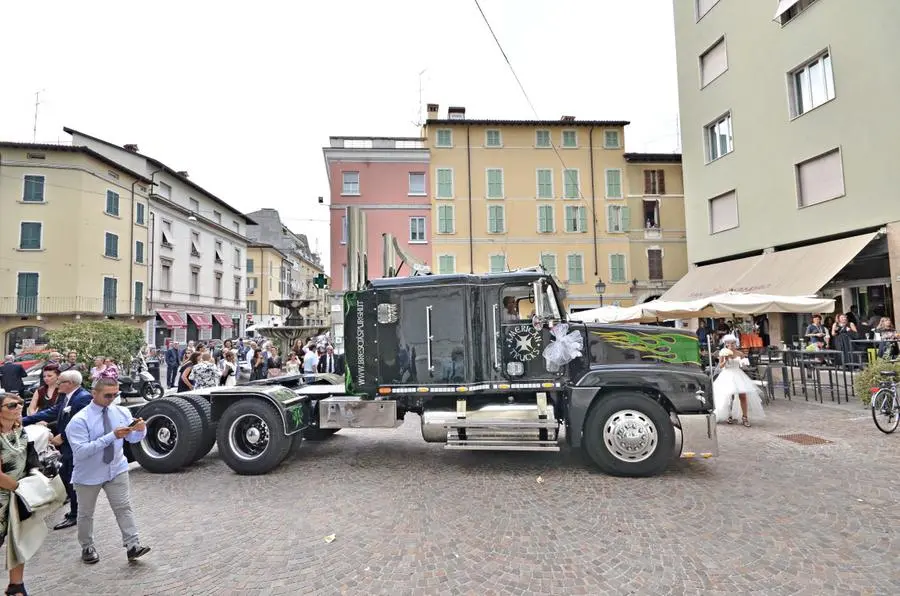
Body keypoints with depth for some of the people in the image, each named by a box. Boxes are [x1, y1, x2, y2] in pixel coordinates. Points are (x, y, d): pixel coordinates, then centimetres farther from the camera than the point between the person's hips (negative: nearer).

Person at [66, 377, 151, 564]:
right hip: (89, 475, -2)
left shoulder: (121, 412, -6)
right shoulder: (80, 420, -19)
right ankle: (87, 547, 36)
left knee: (124, 508, 0)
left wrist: (140, 429, -27)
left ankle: (132, 545, 2)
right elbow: (80, 451, -27)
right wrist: (112, 436, -36)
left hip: (117, 470, 3)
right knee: (86, 513, 16)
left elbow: (133, 438, -2)